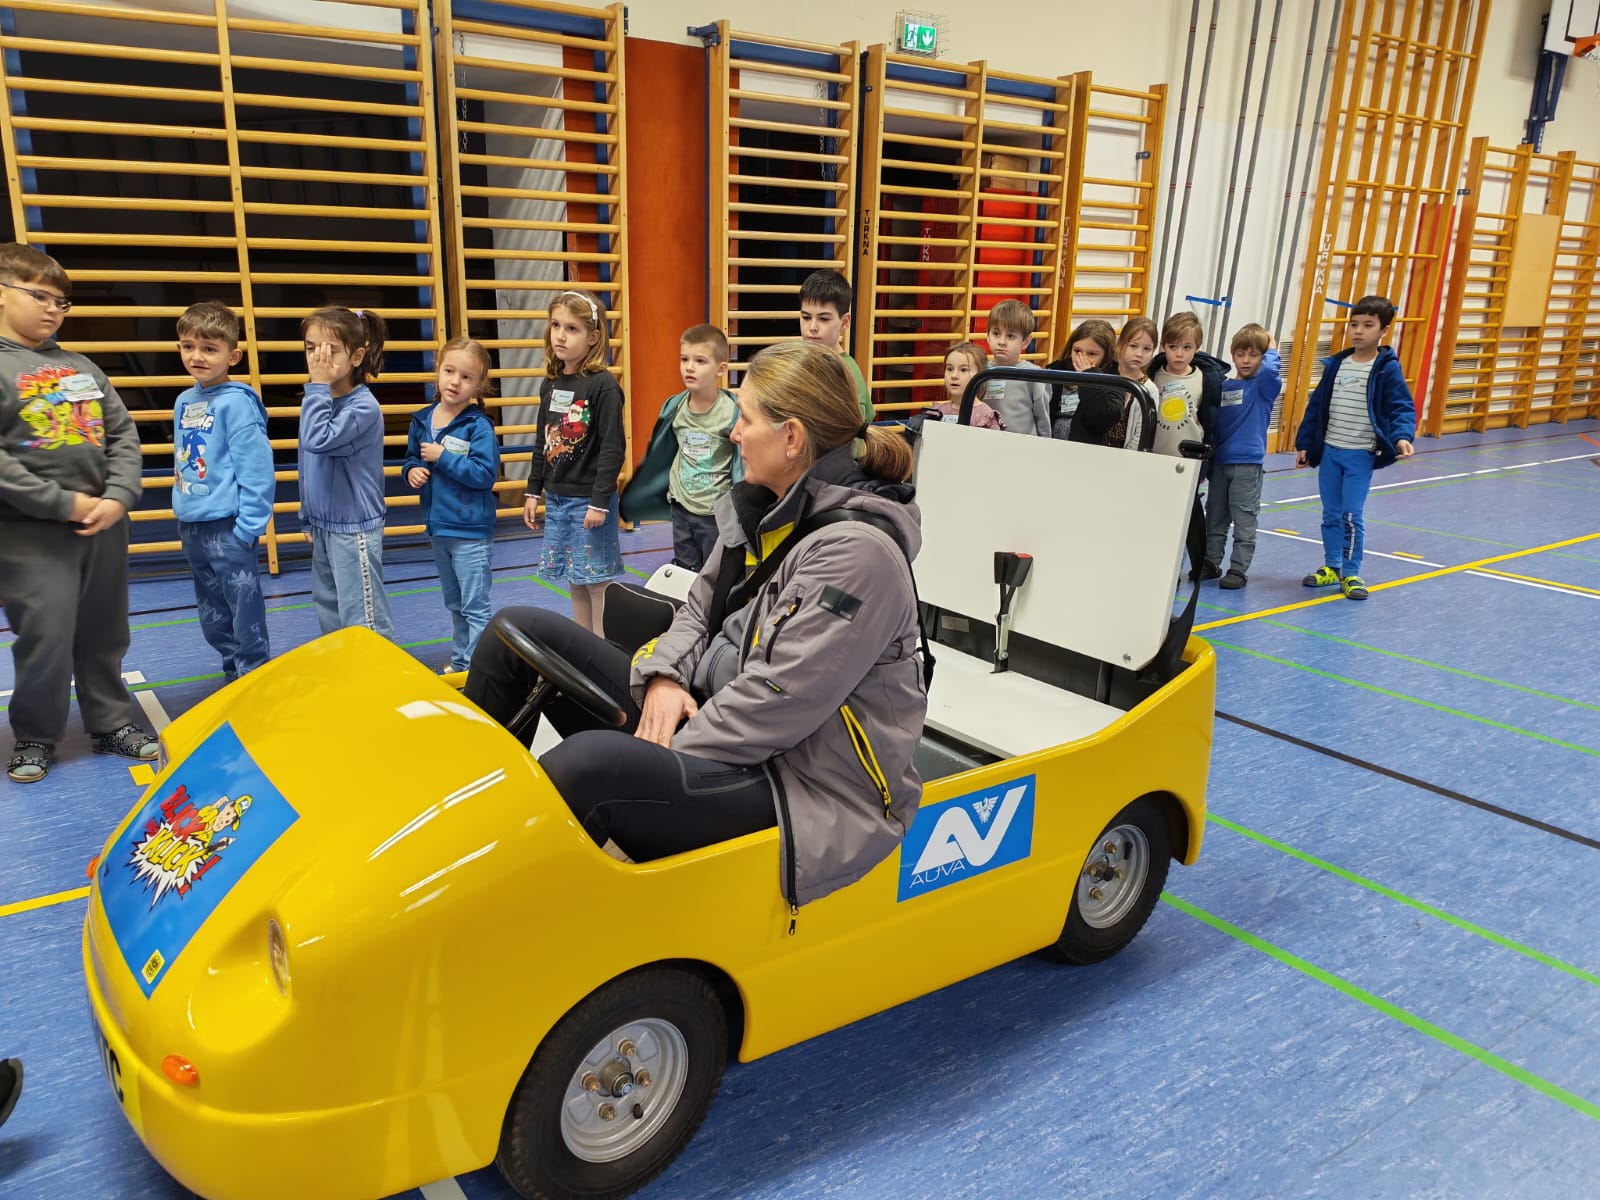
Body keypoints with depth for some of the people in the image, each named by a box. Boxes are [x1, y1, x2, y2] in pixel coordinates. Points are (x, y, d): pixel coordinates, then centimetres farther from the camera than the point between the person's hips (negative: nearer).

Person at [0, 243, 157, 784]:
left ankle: (112, 723, 29)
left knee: (105, 636, 14)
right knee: (46, 640, -1)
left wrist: (119, 497, -6)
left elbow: (123, 434, 9)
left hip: (104, 525, 5)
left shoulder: (82, 367, 12)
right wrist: (64, 503, -17)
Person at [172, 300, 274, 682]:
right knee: (212, 613, 18)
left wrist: (249, 527, -19)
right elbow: (182, 461, 18)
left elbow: (256, 469, -18)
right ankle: (233, 670, 32)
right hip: (190, 525, 8)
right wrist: (180, 509, 16)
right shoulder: (184, 402, 8)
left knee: (244, 609, 1)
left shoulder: (237, 403, -14)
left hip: (227, 526, -8)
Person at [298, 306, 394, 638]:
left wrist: (319, 386, -25)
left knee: (364, 620, -4)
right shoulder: (321, 400, 5)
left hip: (354, 528, -8)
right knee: (329, 611, 20)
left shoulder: (363, 406, -18)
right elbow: (308, 466, 15)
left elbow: (319, 441, -33)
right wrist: (308, 517, 20)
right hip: (323, 525, 8)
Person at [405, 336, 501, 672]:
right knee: (454, 604, 21)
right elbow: (411, 459, 16)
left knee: (475, 607, 0)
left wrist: (442, 457, -22)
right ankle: (459, 662, 35)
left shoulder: (478, 425, -15)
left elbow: (486, 473, -23)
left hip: (471, 532, -7)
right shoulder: (421, 421, 4)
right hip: (438, 528, 7)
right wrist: (412, 471, -6)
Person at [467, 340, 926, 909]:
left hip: (793, 774, -9)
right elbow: (701, 608, 15)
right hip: (711, 707, 9)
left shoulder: (857, 552, -21)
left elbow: (778, 703, -24)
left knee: (583, 766, -37)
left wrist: (661, 763, -17)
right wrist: (666, 674, -6)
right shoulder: (763, 507, 7)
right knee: (520, 631, 5)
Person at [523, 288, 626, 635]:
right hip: (556, 499, 7)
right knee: (574, 579, 14)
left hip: (589, 500, -7)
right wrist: (533, 491, 14)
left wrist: (600, 502, -18)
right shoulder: (550, 384, 8)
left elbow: (613, 448, -16)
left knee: (597, 579, 1)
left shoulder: (603, 385, -13)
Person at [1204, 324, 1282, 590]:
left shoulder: (1264, 385, -2)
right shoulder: (1223, 386, 11)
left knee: (1244, 521, 0)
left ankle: (1239, 569, 6)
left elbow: (1271, 369, -26)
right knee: (1214, 518, 13)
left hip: (1248, 463, -5)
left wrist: (1271, 348, -7)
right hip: (1219, 461, 5)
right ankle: (1210, 562, 23)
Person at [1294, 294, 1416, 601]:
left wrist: (1402, 436, -29)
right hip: (1329, 451, 5)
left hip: (1360, 455, -4)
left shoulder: (1387, 368, -7)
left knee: (1351, 516, -7)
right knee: (1330, 515, 11)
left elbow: (1401, 408, -10)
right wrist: (1304, 444, 10)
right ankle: (1331, 567, 23)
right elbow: (1316, 406, 10)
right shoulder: (1336, 364, 6)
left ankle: (1351, 573, 5)